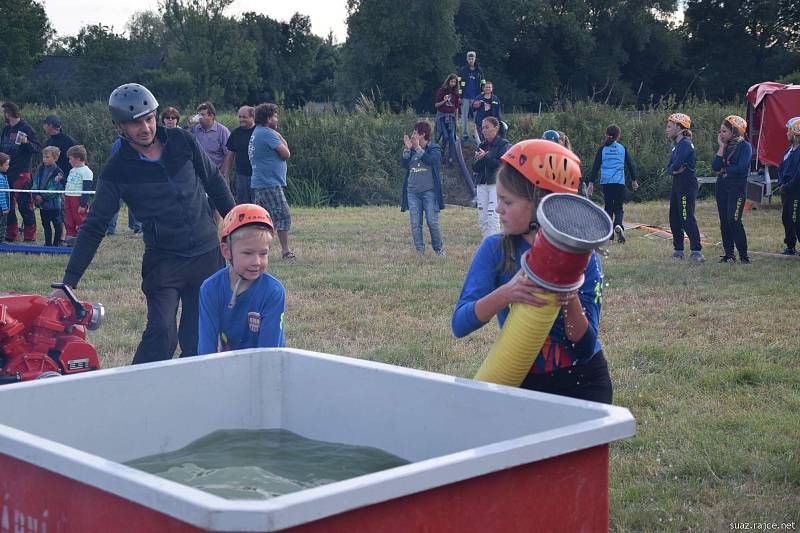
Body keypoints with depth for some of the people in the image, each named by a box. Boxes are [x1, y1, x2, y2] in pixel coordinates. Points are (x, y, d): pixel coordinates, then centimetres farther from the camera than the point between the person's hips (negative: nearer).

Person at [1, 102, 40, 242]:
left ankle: (29, 236, -3)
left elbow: (38, 148, -10)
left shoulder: (26, 128, -5)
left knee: (24, 205, -7)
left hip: (21, 173, -8)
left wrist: (27, 142, -26)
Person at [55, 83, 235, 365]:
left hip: (208, 255, 3)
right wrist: (69, 282, -11)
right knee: (161, 333, -19)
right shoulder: (117, 170, -7)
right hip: (163, 262, -3)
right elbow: (94, 227, -6)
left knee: (196, 340, 3)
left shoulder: (181, 141, 0)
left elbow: (214, 181, 14)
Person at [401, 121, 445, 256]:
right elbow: (404, 164, 2)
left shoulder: (434, 148, 1)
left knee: (432, 222, -5)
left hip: (429, 191, -4)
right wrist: (407, 149, -7)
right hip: (412, 192, 5)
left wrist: (418, 148, -18)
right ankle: (419, 251, 7)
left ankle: (439, 249, 10)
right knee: (415, 224, 1)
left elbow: (430, 160, -19)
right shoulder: (412, 149, 14)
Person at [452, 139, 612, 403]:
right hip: (520, 381, 2)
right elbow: (460, 324, -17)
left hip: (582, 382, -1)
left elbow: (585, 349, -12)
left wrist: (571, 301, -30)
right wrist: (506, 294, -34)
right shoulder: (494, 250, -7)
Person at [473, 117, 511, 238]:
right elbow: (475, 168, 12)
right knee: (482, 219, 5)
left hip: (496, 183, -7)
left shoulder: (504, 144, -2)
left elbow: (502, 164, -13)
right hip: (482, 183, 7)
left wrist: (485, 157, -15)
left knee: (492, 217, -15)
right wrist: (478, 159, -8)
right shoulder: (482, 146, 16)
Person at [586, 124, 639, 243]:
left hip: (606, 182, 0)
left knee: (608, 206, 10)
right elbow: (630, 165, 10)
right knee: (618, 207, 4)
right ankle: (618, 225, -26)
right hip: (620, 182, 0)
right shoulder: (622, 148, 5)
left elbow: (596, 166, 0)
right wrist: (633, 180, 23)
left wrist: (591, 183, 3)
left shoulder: (602, 149, 2)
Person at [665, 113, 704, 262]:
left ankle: (696, 252, -14)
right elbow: (669, 168, 11)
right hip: (677, 184, 10)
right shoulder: (677, 144, 16)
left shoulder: (686, 144, -14)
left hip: (687, 184, -10)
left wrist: (673, 168, -2)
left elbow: (676, 165, -24)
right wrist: (673, 170, -10)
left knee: (687, 217, -13)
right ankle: (678, 250, 21)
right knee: (674, 217, 13)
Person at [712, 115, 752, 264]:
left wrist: (723, 170, -4)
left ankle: (744, 256, -9)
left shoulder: (745, 146, -6)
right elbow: (715, 167, 1)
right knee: (724, 222, 6)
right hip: (722, 187, 7)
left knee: (734, 221, -14)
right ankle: (728, 254, 12)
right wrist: (721, 147, -3)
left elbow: (740, 168, -18)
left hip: (737, 188, -7)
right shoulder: (725, 146, 12)